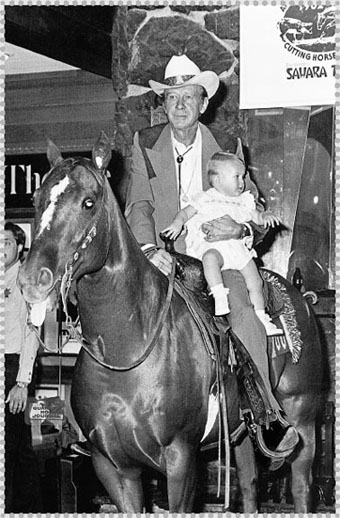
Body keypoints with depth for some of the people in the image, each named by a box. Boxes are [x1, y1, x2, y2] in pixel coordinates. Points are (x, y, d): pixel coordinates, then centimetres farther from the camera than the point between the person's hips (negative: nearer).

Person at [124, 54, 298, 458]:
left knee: (244, 310, -25)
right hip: (165, 255, 1)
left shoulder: (224, 147, 6)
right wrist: (149, 249, -19)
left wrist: (240, 228, -17)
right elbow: (138, 205, -1)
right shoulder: (146, 144, 6)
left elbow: (255, 205, 6)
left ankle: (270, 410, -21)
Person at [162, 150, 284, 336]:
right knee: (211, 258, -40)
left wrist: (265, 216, 2)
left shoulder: (244, 201, 25)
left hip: (239, 247, 4)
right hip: (211, 246, -4)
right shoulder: (205, 199, 14)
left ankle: (261, 319, 6)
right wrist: (178, 222, -7)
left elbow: (256, 216, 25)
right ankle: (219, 297, -47)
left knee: (255, 282, -5)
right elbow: (185, 212, 13)